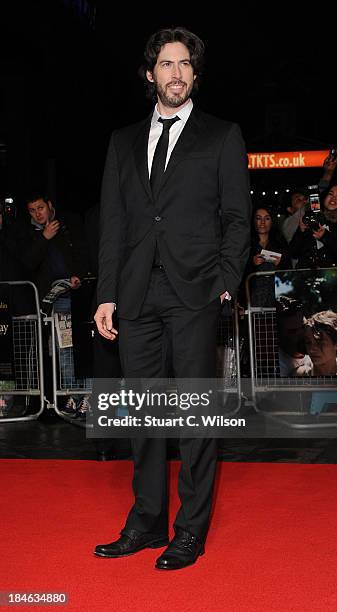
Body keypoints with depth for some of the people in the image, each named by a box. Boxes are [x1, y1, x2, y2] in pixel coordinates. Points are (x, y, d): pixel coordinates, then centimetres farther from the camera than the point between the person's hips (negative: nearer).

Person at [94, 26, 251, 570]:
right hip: (137, 295, 4)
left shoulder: (222, 136, 7)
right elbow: (113, 222, 12)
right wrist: (107, 295, 5)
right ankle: (147, 522, 19)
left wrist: (225, 284, -9)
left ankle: (191, 530, 8)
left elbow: (237, 217, 2)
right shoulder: (124, 142, 17)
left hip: (194, 294, -4)